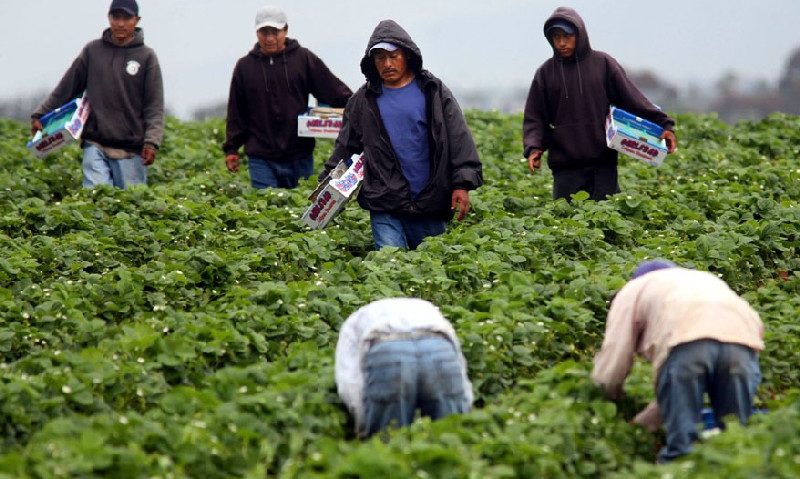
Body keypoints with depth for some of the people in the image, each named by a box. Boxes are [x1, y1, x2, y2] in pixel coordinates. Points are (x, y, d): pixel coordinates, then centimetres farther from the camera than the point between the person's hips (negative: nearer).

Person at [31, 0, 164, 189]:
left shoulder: (146, 57, 3)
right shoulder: (92, 50, 8)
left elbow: (154, 105, 0)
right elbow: (66, 87, 14)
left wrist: (151, 142, -12)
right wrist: (40, 115, 10)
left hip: (130, 150, -1)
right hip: (95, 146, 1)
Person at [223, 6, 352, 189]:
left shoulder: (304, 59, 3)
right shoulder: (245, 66, 7)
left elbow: (335, 91, 1)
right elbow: (236, 112, 12)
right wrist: (231, 149, 9)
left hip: (299, 157, 0)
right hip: (261, 159, 0)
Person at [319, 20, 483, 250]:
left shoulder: (434, 92, 3)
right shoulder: (363, 100, 8)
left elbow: (459, 139, -1)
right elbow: (345, 147, 16)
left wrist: (462, 184, -10)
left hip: (430, 205, 0)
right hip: (384, 208, 0)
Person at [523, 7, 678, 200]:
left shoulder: (603, 64, 3)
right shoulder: (546, 72, 7)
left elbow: (632, 98, 2)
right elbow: (534, 117, 8)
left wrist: (663, 124, -7)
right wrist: (533, 147, -10)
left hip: (603, 164, -1)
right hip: (565, 168, 1)